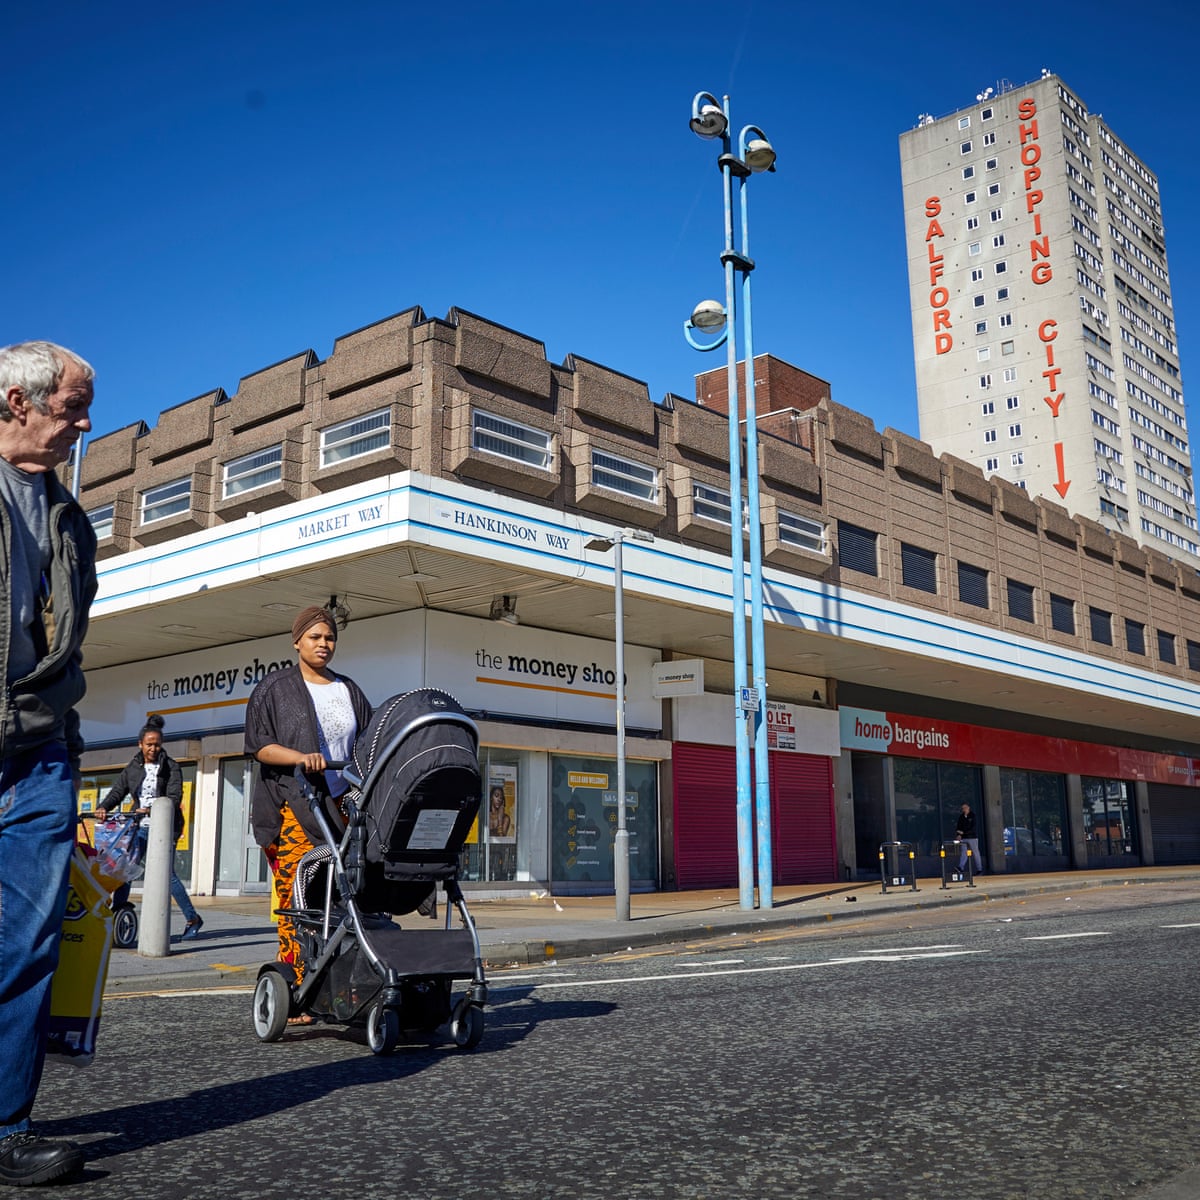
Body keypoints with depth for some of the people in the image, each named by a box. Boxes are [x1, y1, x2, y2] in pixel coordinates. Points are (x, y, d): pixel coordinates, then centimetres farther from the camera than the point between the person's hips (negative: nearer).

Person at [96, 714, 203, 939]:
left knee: (166, 873, -8)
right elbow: (118, 791, 1)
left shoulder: (170, 767, -2)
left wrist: (152, 809, -30)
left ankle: (193, 919, 3)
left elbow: (174, 798, -13)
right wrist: (103, 807, -19)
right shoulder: (133, 768, 11)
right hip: (140, 827, 5)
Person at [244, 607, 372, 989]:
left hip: (342, 806, 4)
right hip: (293, 807, -3)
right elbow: (260, 746, -1)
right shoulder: (274, 689, 8)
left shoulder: (349, 690, 20)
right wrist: (301, 757, -18)